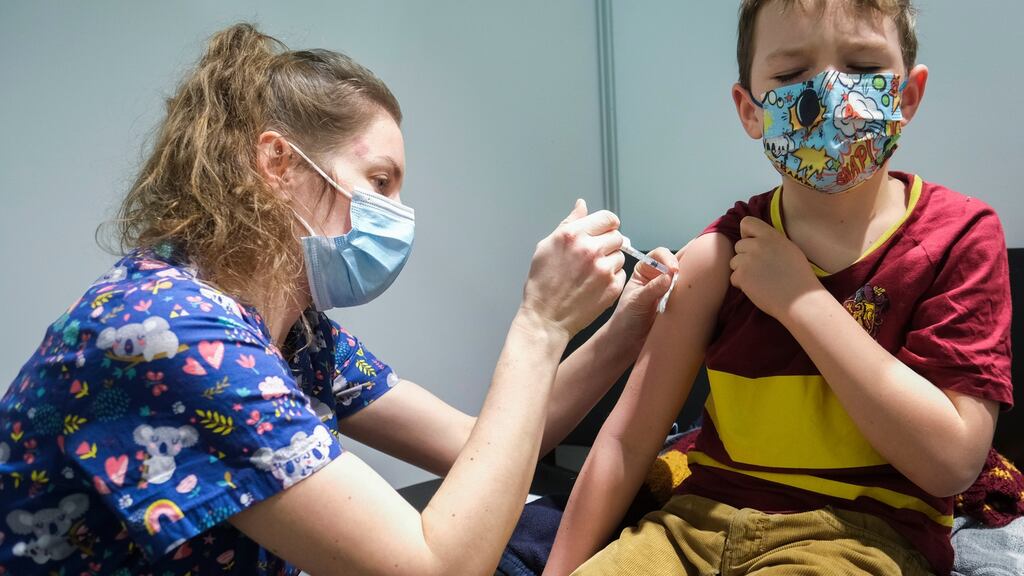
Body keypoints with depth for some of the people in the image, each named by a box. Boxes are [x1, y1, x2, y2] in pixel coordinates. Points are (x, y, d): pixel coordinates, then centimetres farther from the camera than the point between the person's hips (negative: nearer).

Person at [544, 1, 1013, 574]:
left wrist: (802, 300, -17)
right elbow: (628, 440, -1)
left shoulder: (957, 235, -6)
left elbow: (952, 462, -14)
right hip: (705, 517, 3)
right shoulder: (723, 253, -2)